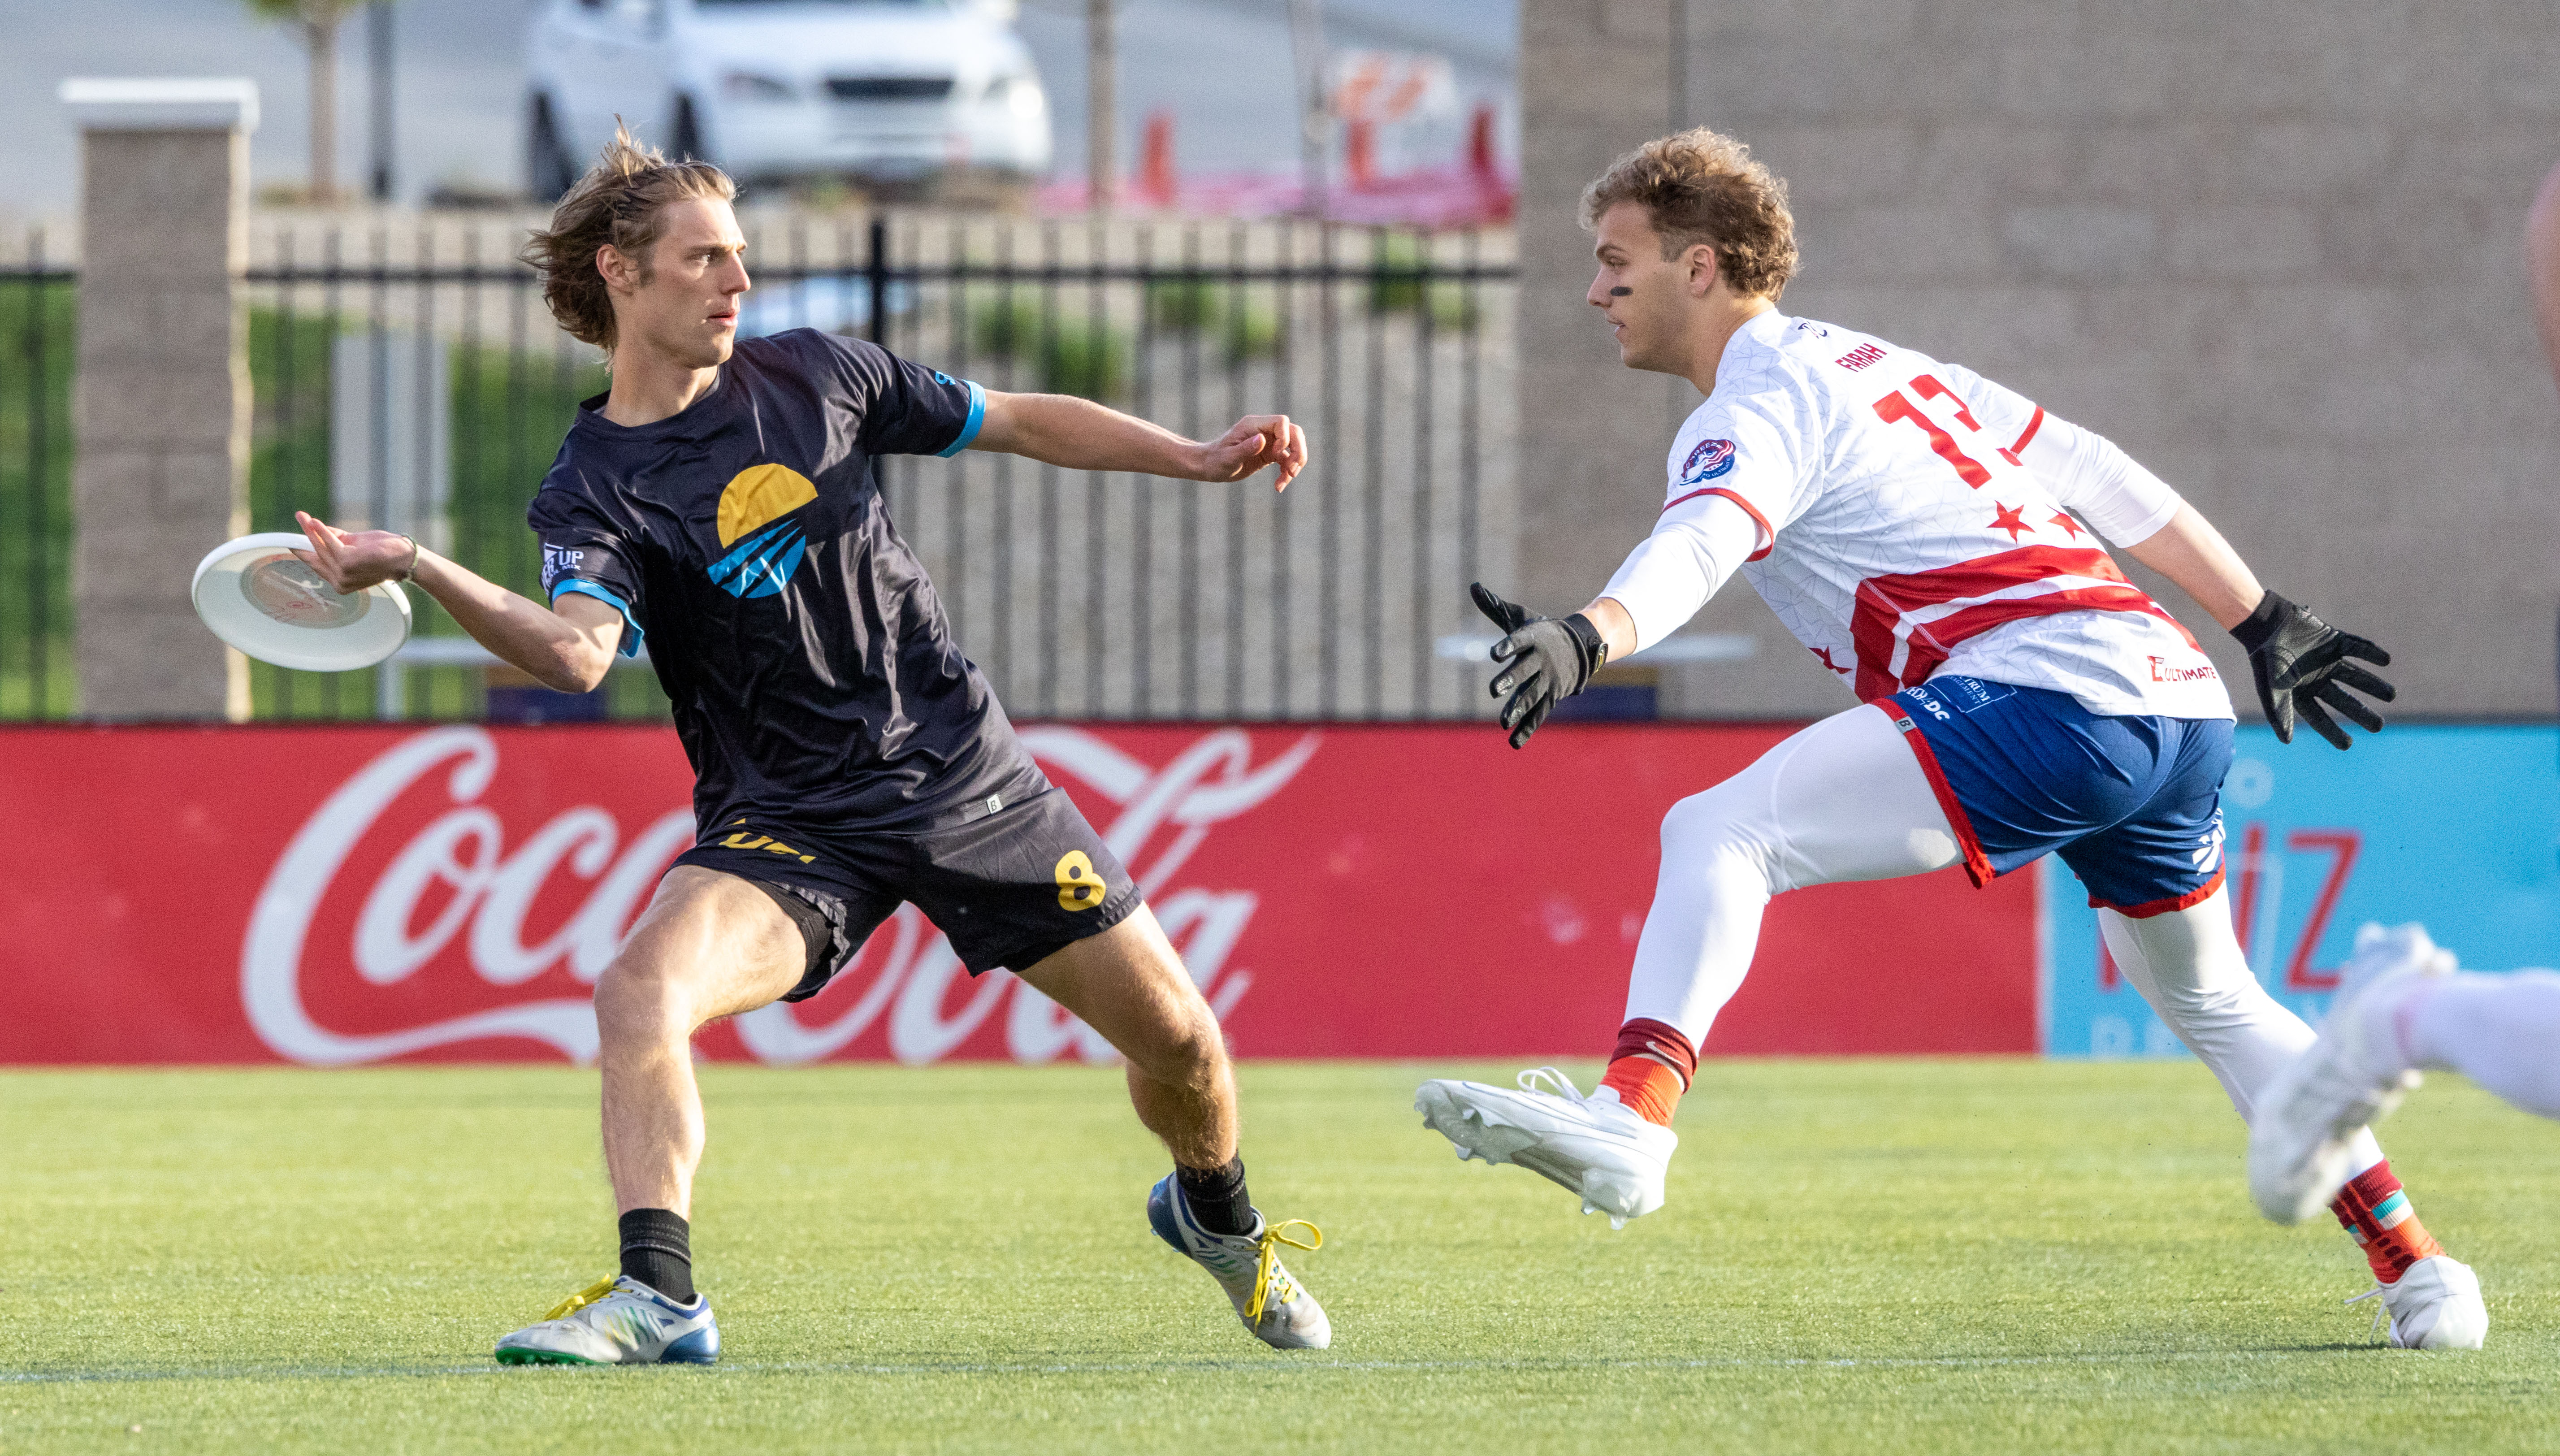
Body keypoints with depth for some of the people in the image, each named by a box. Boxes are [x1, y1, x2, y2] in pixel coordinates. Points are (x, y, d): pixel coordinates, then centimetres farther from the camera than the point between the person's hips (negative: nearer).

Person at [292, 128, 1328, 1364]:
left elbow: (1016, 423, 15)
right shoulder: (592, 493, -9)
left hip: (970, 782, 3)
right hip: (789, 821, -3)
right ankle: (656, 1297, -32)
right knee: (641, 993, -32)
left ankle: (1216, 1214, 38)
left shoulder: (814, 377, 2)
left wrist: (1200, 459, 12)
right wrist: (417, 570, -45)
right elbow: (577, 650, -30)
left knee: (1176, 1040, 5)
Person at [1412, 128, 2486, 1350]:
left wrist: (1586, 638, -40)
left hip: (2052, 697, -9)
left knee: (1716, 833, -15)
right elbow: (2105, 483, 31)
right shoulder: (1886, 369, 28)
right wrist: (2265, 624, 37)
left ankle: (1631, 1116, -35)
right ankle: (2414, 1270, 31)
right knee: (2209, 998, 31)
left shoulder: (1761, 409, 1)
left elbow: (1698, 546, -22)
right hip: (2185, 700, 9)